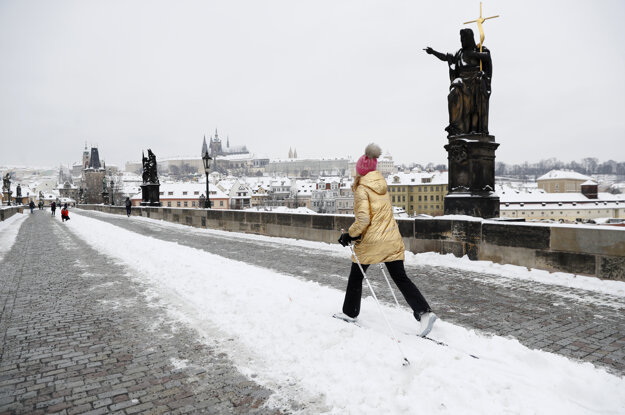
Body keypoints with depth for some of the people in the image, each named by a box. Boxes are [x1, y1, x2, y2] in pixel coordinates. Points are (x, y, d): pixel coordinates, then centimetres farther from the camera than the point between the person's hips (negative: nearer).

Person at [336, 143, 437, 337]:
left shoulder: (362, 189, -11)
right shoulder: (382, 186, 11)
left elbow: (363, 219, -20)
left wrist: (349, 235, -8)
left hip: (371, 241, -6)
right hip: (392, 240, 6)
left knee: (356, 276, 14)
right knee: (401, 278, 6)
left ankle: (349, 313, 27)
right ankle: (424, 312, -7)